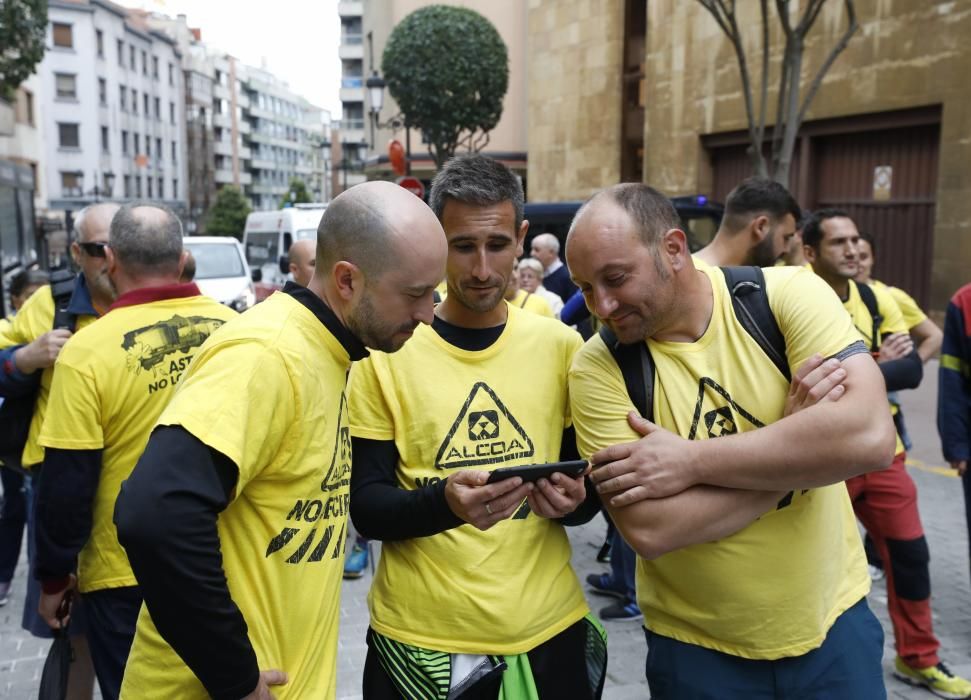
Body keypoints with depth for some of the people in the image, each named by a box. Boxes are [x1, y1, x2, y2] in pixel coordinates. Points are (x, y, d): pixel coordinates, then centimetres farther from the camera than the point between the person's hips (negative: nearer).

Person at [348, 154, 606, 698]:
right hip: (420, 639, -2)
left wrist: (572, 500, -16)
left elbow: (590, 480, 6)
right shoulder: (387, 352, -8)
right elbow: (365, 506, -8)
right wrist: (444, 503, -27)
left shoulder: (562, 346, -1)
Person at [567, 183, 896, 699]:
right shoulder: (598, 367, -15)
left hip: (833, 621, 1)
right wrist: (796, 433, -21)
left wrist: (690, 460, -25)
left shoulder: (787, 294, -14)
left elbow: (869, 435, -27)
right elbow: (649, 530, -23)